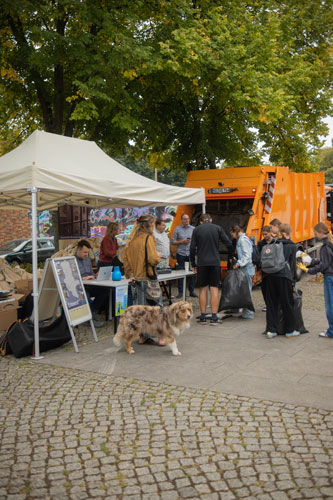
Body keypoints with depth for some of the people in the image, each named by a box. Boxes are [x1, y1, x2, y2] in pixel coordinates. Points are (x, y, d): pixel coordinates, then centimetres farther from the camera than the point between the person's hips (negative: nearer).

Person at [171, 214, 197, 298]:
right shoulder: (177, 229, 4)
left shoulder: (193, 229, 7)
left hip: (191, 254, 1)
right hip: (181, 254, -1)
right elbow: (173, 241, 2)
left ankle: (191, 291, 10)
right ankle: (180, 292, 6)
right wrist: (182, 242, -9)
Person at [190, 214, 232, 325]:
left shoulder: (197, 230, 4)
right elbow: (228, 244, -2)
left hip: (202, 263, 0)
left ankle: (203, 316, 10)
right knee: (214, 289, 2)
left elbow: (192, 248, 0)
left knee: (203, 289, 8)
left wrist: (193, 264, 9)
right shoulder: (218, 228, 4)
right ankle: (214, 317, 0)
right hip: (215, 262, 0)